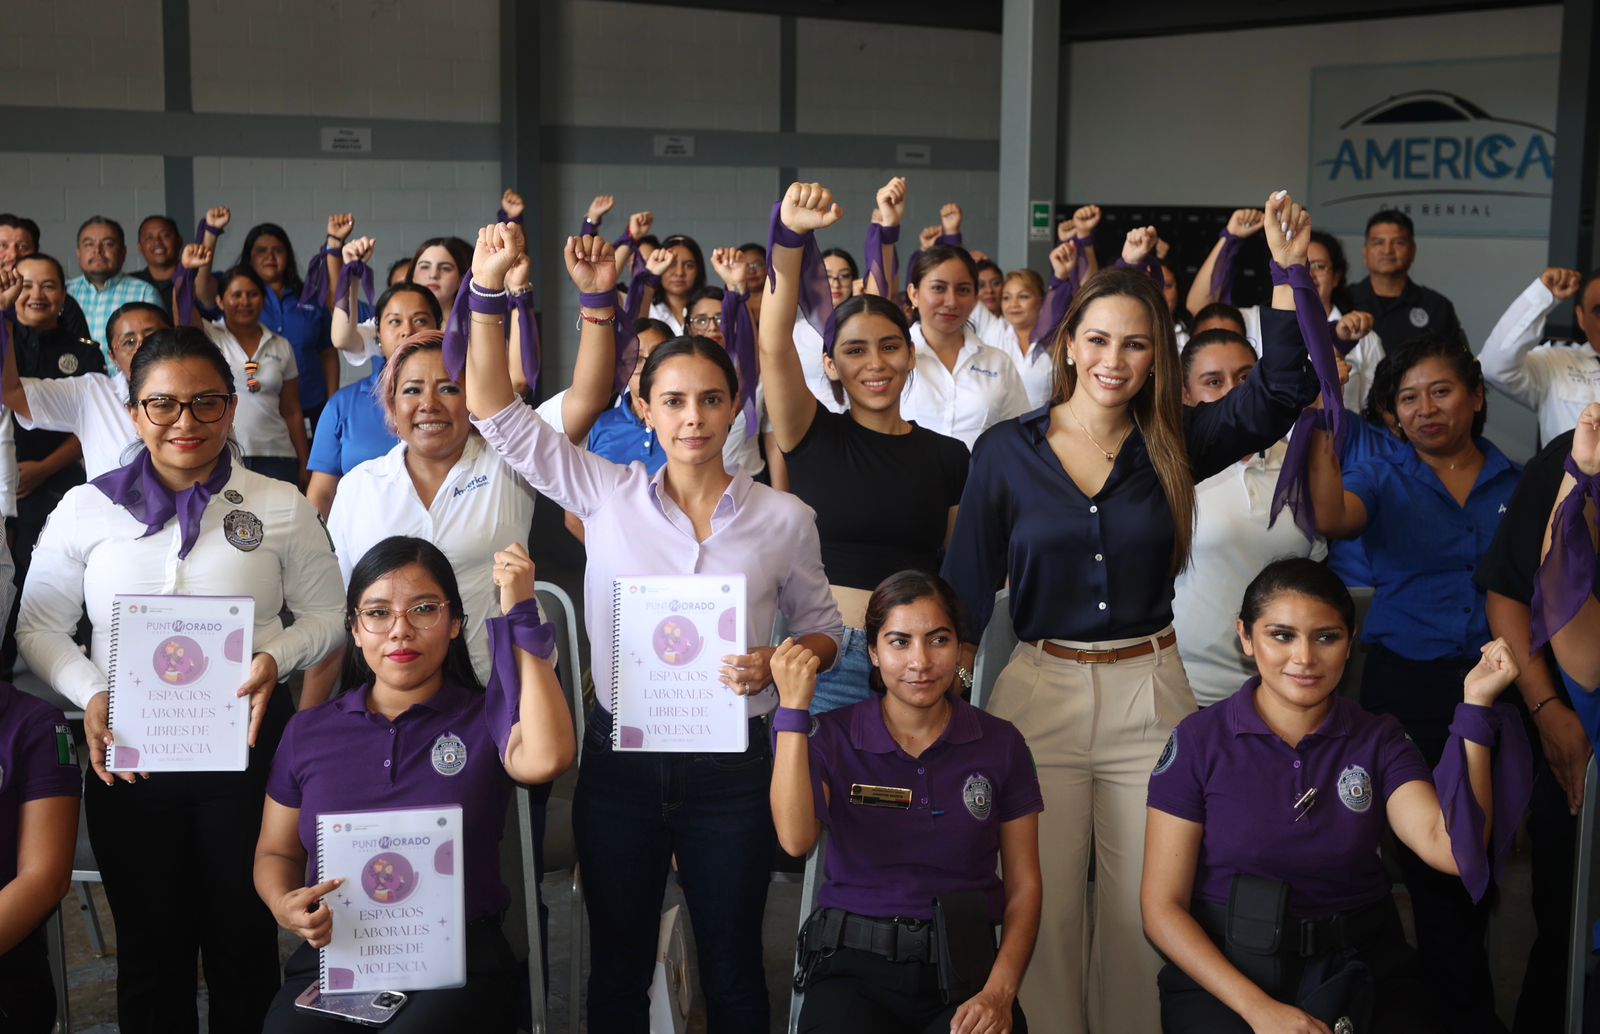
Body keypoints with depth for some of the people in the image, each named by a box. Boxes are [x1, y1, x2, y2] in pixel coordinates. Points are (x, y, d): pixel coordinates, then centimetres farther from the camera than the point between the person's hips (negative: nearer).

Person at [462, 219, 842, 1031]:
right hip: (621, 759, 1)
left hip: (731, 766, -1)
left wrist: (777, 663, -15)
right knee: (618, 966, 14)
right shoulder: (607, 496, -1)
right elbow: (499, 414, -4)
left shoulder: (783, 519, -2)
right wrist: (487, 288, -14)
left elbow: (822, 629, 7)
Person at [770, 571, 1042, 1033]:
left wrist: (1000, 992, -8)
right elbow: (796, 839, -16)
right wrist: (792, 708, -18)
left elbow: (1024, 884, 7)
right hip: (855, 968, -1)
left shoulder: (999, 744, 5)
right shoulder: (833, 737, 3)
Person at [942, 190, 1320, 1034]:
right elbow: (967, 585, 0)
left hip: (1149, 692, 1)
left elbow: (1279, 394, -9)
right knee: (1045, 909, 7)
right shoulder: (1006, 450, -2)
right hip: (1040, 689, -1)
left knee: (1141, 909, 10)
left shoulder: (1173, 443, 2)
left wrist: (1290, 274, -17)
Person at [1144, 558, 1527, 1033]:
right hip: (1223, 972, -3)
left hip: (1359, 970, 3)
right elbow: (1163, 906, -5)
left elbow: (1451, 849, -13)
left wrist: (1476, 705, -16)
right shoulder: (1199, 741, -3)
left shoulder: (1378, 740, 5)